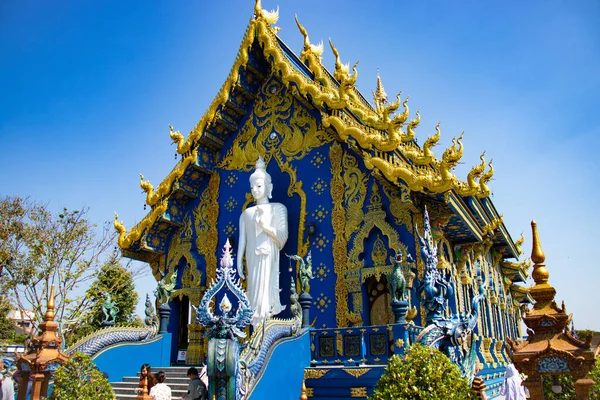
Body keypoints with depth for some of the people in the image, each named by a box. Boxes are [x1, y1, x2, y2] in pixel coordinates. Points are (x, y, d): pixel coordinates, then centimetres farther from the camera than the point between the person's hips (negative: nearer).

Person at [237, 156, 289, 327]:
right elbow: (242, 239, 10)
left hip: (269, 256, -3)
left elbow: (283, 237, -1)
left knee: (267, 288, -8)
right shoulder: (246, 213, 15)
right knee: (255, 289, -1)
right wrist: (239, 262, 2)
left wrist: (267, 227, -14)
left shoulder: (278, 208, 6)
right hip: (252, 257, 3)